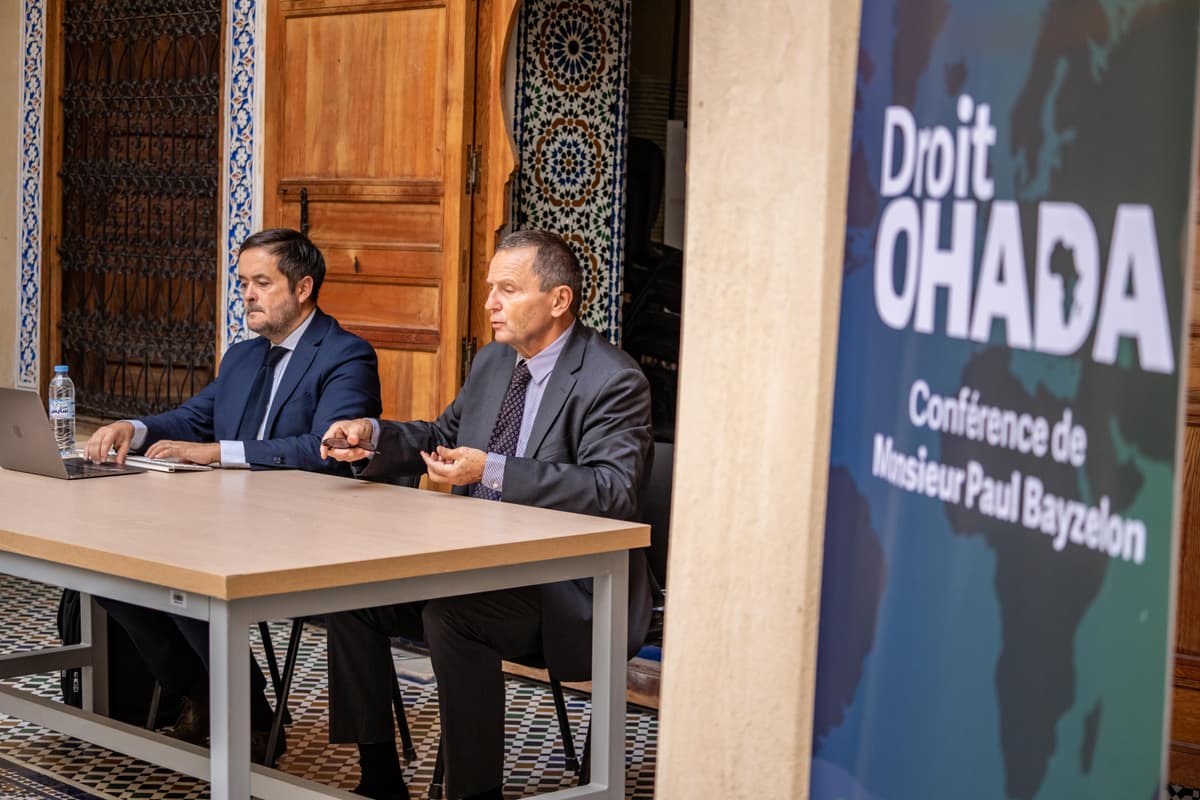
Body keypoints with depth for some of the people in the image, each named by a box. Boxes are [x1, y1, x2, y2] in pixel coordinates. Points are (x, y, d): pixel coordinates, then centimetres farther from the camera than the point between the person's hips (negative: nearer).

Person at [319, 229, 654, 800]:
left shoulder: (612, 382, -15)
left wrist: (491, 471, -33)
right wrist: (371, 436, 2)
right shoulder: (493, 361, 11)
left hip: (569, 591, -9)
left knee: (449, 614, -33)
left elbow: (613, 490, -27)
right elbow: (443, 437, 23)